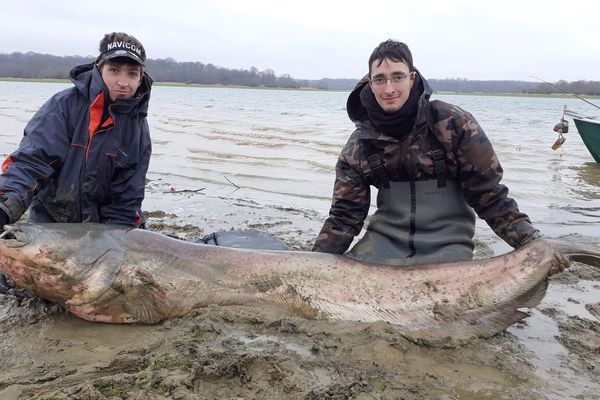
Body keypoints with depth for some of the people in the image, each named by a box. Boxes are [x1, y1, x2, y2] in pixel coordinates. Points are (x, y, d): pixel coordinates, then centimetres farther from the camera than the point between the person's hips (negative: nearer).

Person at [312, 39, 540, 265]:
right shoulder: (359, 145, -3)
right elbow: (344, 217, 1)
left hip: (447, 245, -2)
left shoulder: (454, 124, -11)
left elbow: (489, 196, -6)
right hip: (385, 239, 2)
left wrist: (531, 243, -15)